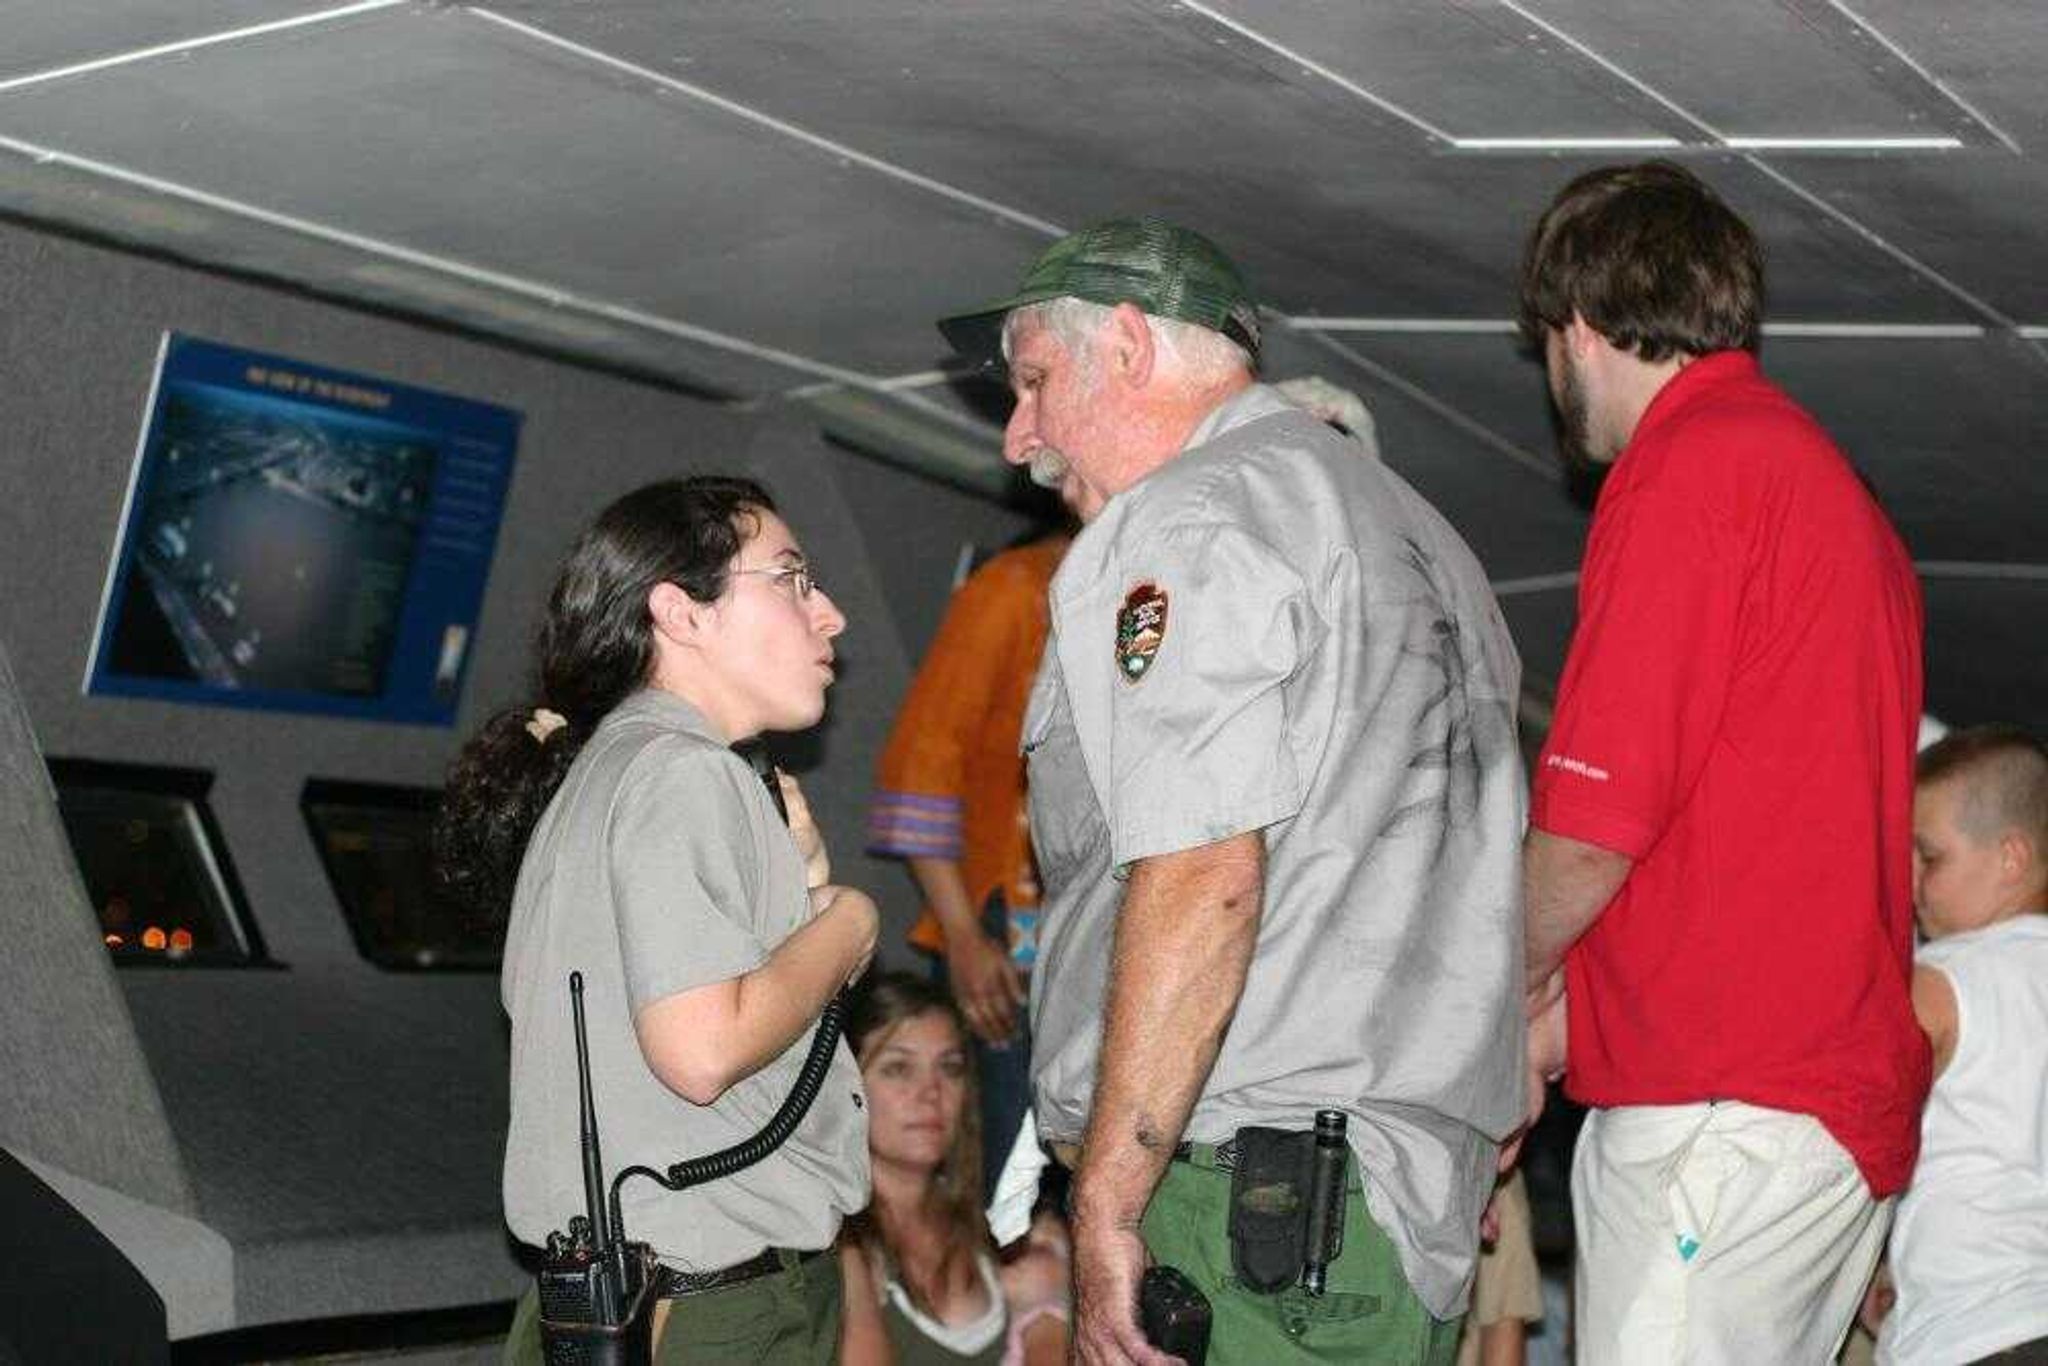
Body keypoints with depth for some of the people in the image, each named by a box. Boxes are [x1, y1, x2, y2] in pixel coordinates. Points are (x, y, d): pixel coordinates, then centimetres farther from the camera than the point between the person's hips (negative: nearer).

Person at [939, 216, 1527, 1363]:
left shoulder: (1179, 527, -8)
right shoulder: (1411, 528, 22)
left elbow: (1201, 879, -20)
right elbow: (1476, 874, 23)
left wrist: (1105, 1200, -18)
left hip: (1236, 1191, -9)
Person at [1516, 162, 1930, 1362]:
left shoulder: (1686, 467, -10)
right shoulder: (1832, 479, 20)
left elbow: (1594, 832, -15)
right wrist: (1571, 1011, 21)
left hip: (1717, 1116, -10)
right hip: (1846, 1097, 10)